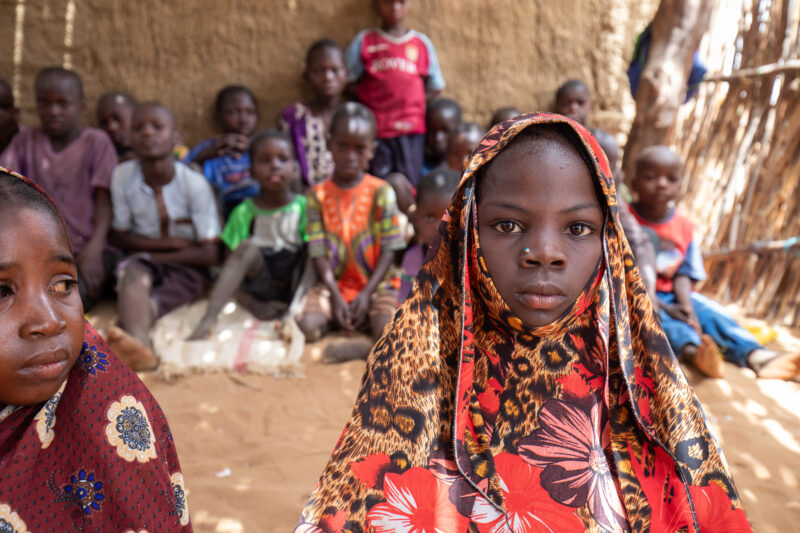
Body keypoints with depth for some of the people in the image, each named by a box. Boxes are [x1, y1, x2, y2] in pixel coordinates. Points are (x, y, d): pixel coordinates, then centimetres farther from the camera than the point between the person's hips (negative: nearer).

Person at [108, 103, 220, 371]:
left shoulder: (194, 184, -14)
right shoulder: (122, 176, -7)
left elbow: (209, 253, -13)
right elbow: (120, 237, 2)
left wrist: (152, 253, -13)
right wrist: (171, 242, -10)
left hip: (186, 268, 0)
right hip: (141, 260, 0)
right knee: (134, 274, -35)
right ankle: (139, 342, -62)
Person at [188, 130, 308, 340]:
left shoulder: (305, 208, 0)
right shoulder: (244, 212, 0)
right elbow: (230, 265, -2)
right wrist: (253, 305, -16)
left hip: (295, 282, 0)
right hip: (260, 283, 1)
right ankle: (209, 317, -36)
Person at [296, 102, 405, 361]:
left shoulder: (381, 192, -3)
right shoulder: (318, 194, 1)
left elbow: (389, 250, -6)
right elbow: (318, 253, -4)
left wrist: (367, 294, -15)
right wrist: (336, 296, -15)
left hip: (375, 284, -1)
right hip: (333, 284, 1)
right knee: (307, 326, -25)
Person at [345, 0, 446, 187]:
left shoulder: (422, 43, 10)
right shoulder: (363, 41, 7)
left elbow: (434, 87, 13)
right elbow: (349, 81, 8)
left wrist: (408, 101, 0)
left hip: (411, 129, 1)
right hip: (375, 129, -1)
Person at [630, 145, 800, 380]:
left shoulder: (683, 227, 5)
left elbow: (683, 274, 0)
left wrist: (686, 306, -21)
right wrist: (662, 306, -21)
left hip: (670, 294, 6)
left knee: (710, 311, -16)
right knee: (657, 316, -35)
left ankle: (756, 355, -31)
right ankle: (692, 350, -60)